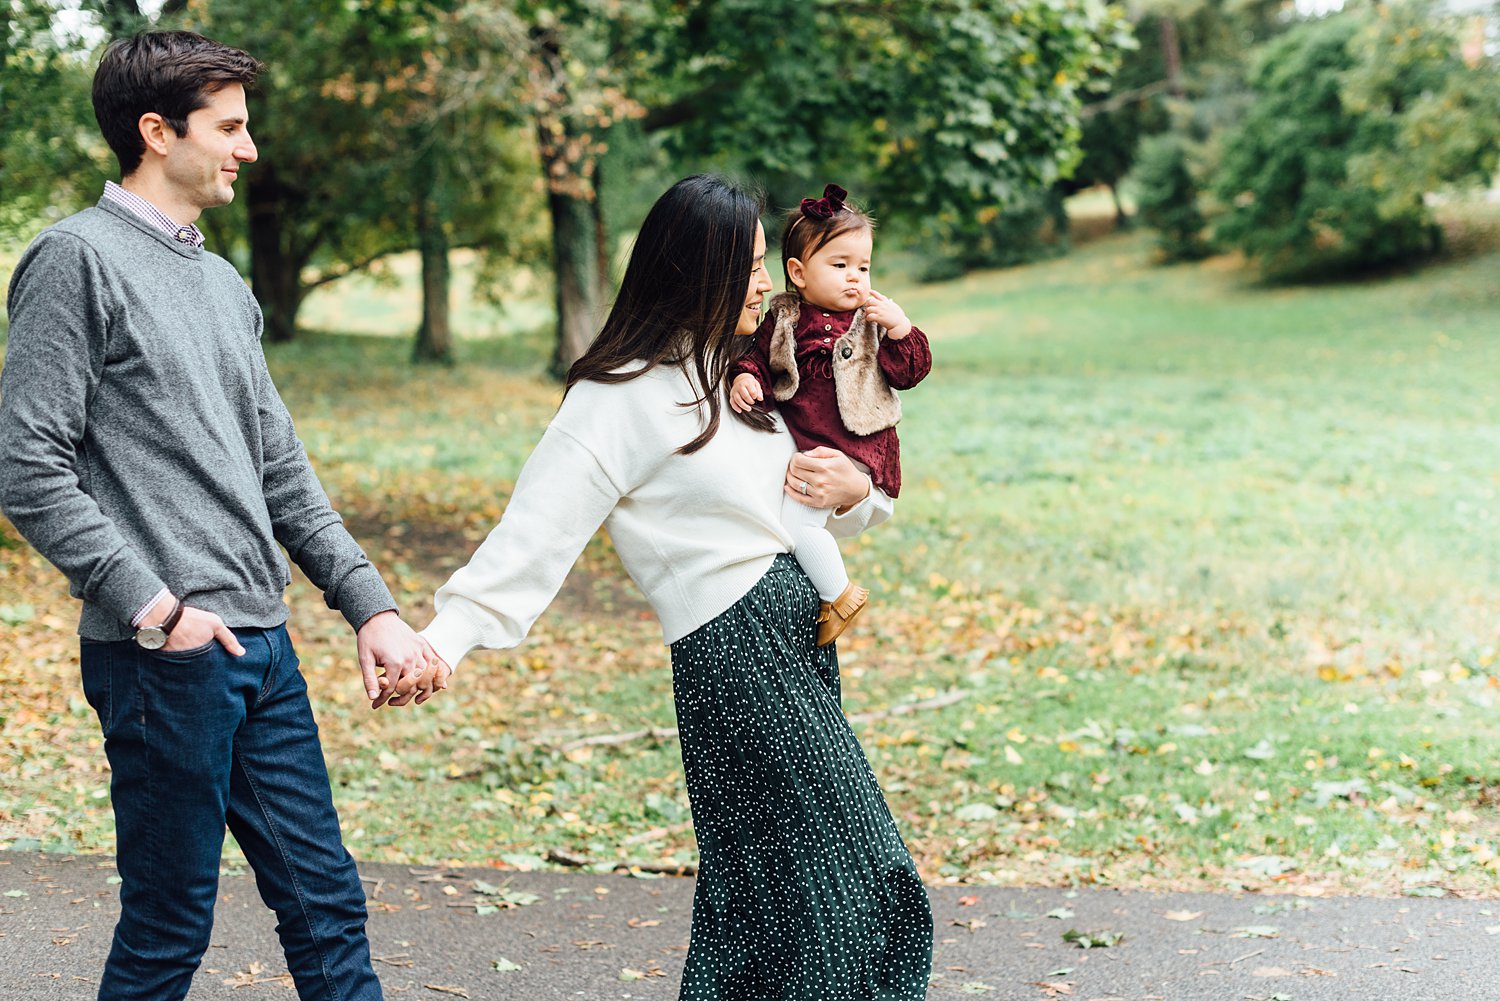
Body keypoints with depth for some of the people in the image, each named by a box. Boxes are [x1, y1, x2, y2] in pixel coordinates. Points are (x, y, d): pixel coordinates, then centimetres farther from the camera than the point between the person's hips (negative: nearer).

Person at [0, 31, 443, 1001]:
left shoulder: (225, 284, 18)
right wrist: (151, 608, -16)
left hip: (262, 646, 8)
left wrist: (372, 606, 10)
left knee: (326, 903, 10)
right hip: (164, 658, -8)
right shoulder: (80, 259, -6)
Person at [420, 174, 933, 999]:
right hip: (736, 652, -9)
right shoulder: (619, 398, -11)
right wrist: (447, 637, -32)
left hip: (800, 645, 9)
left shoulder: (734, 371, 16)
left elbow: (796, 512, 25)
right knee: (828, 884, -5)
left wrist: (851, 493, 2)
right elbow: (538, 529, -20)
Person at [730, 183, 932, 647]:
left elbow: (910, 373, -3)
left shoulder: (872, 322, -1)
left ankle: (840, 596, 1)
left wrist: (899, 328, -18)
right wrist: (745, 378, -13)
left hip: (849, 448, -5)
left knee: (794, 519, -19)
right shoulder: (783, 319, 4)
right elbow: (760, 357, 9)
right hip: (795, 445, 5)